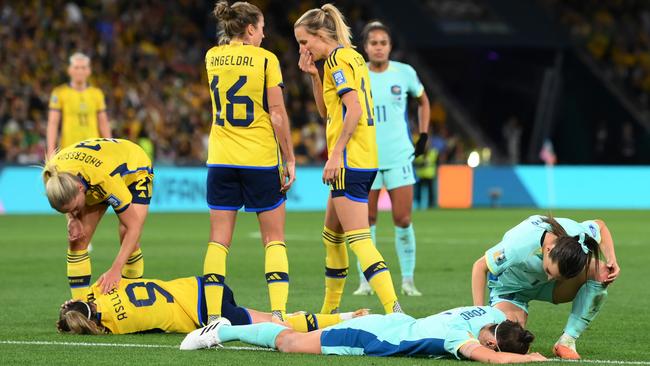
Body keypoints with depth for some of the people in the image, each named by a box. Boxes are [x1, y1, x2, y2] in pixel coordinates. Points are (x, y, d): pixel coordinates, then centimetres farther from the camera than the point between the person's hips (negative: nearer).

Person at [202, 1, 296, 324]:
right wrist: (289, 159, -3)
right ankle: (278, 313, -6)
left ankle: (212, 316, -6)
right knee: (274, 239, 6)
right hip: (262, 159, -3)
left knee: (219, 239, 4)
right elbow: (278, 114, -9)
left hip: (221, 161, 3)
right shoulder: (265, 59, -7)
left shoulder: (212, 57, 6)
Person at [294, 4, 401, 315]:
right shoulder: (353, 57, 18)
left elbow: (354, 110, -20)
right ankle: (330, 310, 28)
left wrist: (336, 153, -21)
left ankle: (394, 309, -23)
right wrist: (314, 76, 13)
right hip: (366, 160, 10)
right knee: (331, 235, 19)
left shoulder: (337, 59, -10)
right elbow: (326, 111, 24)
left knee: (358, 239, -13)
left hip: (349, 161, -10)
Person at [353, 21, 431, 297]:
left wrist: (423, 135, 12)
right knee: (366, 221, 0)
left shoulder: (404, 73, 1)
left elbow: (423, 101, 17)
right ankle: (365, 281, 8)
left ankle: (408, 280, 7)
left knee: (403, 220, -4)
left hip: (399, 157, 0)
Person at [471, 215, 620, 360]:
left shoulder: (577, 235, -30)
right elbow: (480, 267, -27)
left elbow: (600, 226, -5)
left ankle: (567, 342, -16)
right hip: (510, 287, -4)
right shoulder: (519, 246, -41)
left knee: (601, 272, -24)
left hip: (544, 287, 4)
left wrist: (612, 260, -19)